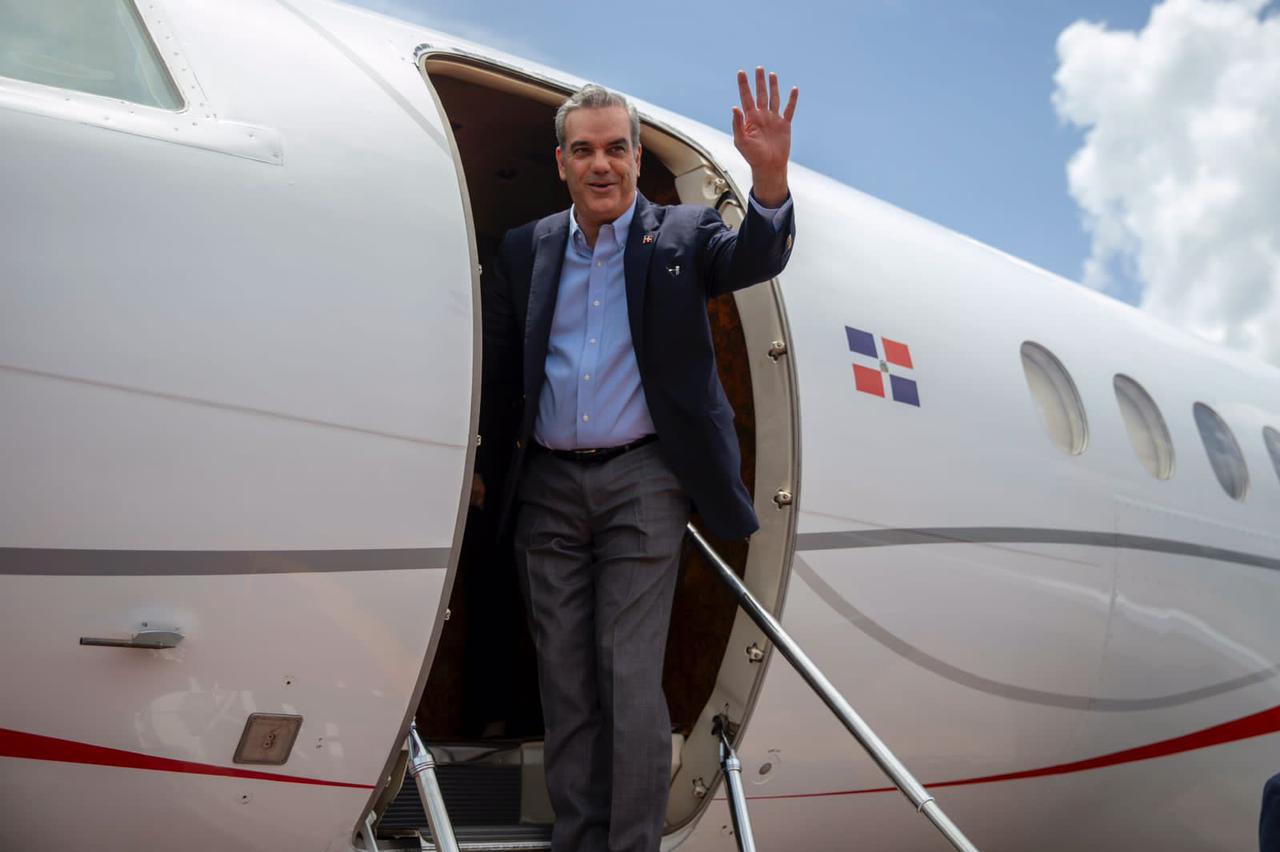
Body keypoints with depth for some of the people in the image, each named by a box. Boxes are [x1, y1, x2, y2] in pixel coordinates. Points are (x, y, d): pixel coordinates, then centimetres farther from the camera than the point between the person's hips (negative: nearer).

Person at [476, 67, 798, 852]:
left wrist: (771, 179, -36)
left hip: (642, 482, -3)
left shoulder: (681, 236, 1)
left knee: (632, 679, -3)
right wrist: (479, 465, 9)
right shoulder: (524, 251, 9)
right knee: (564, 679, 11)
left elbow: (754, 260, -18)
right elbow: (499, 373, 12)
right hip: (548, 486, 4)